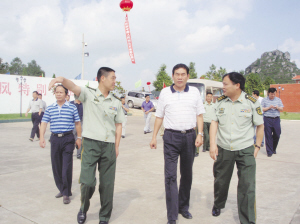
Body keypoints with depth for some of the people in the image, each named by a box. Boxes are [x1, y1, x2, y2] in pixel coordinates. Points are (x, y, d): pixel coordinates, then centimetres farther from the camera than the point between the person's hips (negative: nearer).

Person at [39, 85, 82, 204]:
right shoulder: (50, 108, 8)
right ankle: (61, 189, 28)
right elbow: (44, 123, 6)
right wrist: (42, 137, -5)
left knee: (67, 167, -5)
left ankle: (66, 193, 4)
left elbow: (77, 123, 7)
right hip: (55, 138, 3)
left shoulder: (72, 108, 2)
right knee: (56, 166, 10)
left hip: (68, 138, -3)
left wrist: (79, 137, 5)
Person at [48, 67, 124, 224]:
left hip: (109, 146, 3)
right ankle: (83, 209, 24)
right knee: (87, 181, -9)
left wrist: (116, 146, 8)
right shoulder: (88, 94, 0)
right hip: (90, 144, -3)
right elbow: (74, 87, -19)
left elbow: (118, 125, 14)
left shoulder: (116, 102, 11)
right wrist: (62, 79, -41)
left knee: (107, 184, 8)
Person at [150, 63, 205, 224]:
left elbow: (199, 115, 7)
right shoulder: (165, 92, 5)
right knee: (170, 176, -6)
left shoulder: (194, 92, 7)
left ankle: (184, 207, 30)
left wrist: (200, 134, -5)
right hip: (171, 137, -2)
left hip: (189, 136, 2)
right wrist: (154, 137, 3)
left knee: (187, 174, 13)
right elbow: (159, 117, 8)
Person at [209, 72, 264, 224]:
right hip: (223, 149, 3)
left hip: (245, 150, -2)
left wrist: (257, 147, 0)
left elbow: (260, 126, 2)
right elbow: (214, 123, 0)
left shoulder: (251, 102, -6)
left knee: (247, 186, -3)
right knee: (220, 181, 16)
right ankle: (218, 205, 45)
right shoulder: (220, 102, 2)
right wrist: (212, 144, -10)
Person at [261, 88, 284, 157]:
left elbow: (282, 109, 10)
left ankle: (274, 148, 26)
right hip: (267, 119, -2)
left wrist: (277, 107, -11)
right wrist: (269, 107, -14)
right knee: (268, 135, -2)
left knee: (277, 134, 2)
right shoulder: (264, 100, 5)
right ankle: (269, 152, 5)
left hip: (276, 119, 3)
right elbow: (261, 109, -1)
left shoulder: (278, 100, 13)